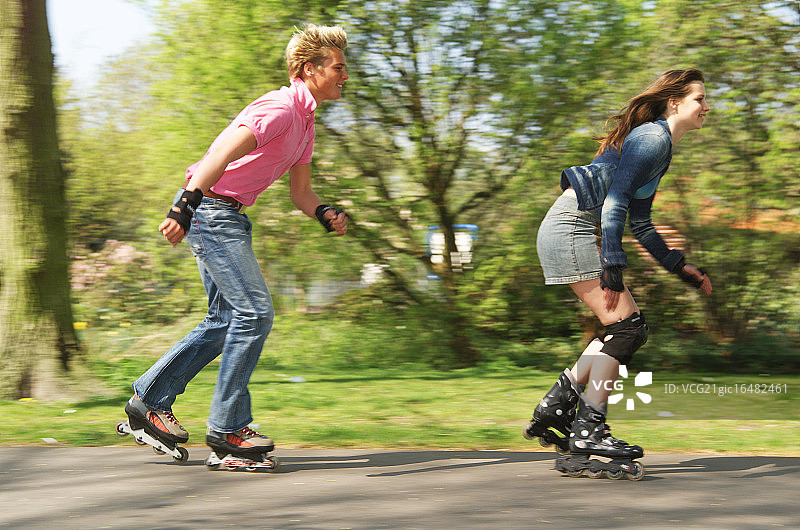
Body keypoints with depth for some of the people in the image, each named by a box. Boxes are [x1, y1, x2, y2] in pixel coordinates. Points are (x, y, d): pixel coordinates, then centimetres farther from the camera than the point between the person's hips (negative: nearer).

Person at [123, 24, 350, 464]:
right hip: (211, 211, -11)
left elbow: (300, 193, 19)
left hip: (230, 219, 11)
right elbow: (222, 154, -30)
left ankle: (148, 400, 20)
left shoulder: (305, 122, 15)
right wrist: (184, 207, -39)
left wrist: (325, 214, -3)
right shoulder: (280, 109, -17)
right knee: (254, 312, -13)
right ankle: (228, 428, -6)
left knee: (226, 320, 13)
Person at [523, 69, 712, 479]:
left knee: (631, 327, 9)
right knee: (625, 327, -11)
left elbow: (639, 223, 26)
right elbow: (615, 200, -20)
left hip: (567, 230, 10)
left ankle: (554, 407, 9)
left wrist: (679, 267, 25)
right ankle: (586, 435, -9)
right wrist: (613, 266, -25)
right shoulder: (654, 138, -10)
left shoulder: (656, 141, 22)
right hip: (571, 228, -10)